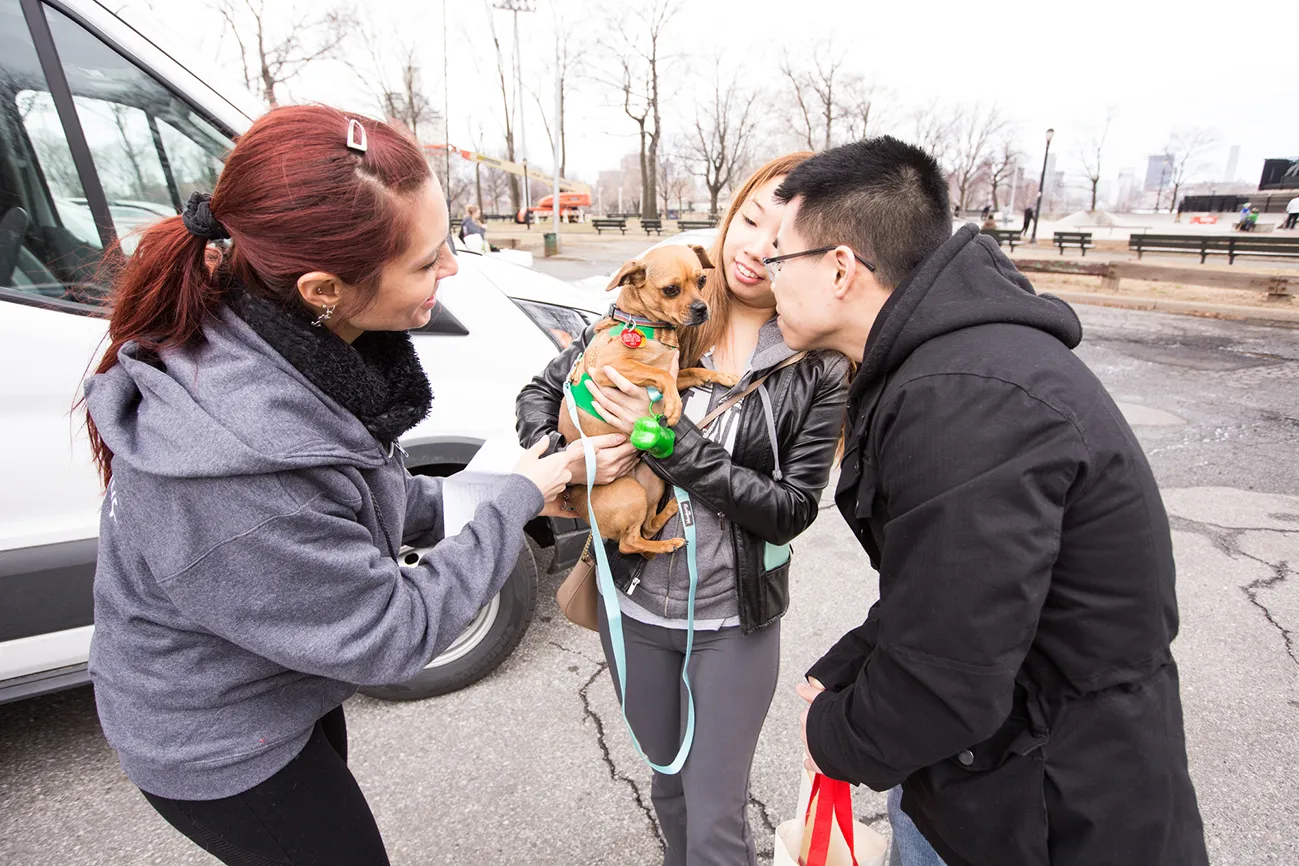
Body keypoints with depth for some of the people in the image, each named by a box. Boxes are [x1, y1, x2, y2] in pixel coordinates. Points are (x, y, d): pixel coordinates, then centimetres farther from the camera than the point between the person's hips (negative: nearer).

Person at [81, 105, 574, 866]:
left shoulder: (309, 344, -17)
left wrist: (462, 504, -5)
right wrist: (517, 504, -23)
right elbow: (388, 637, -29)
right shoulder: (238, 469, -42)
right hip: (218, 747, -7)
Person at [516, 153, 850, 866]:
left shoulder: (819, 368, -12)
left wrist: (673, 441, -25)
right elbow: (541, 393, 1)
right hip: (633, 603, 3)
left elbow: (792, 509, -16)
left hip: (734, 620, -2)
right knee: (668, 785, 27)